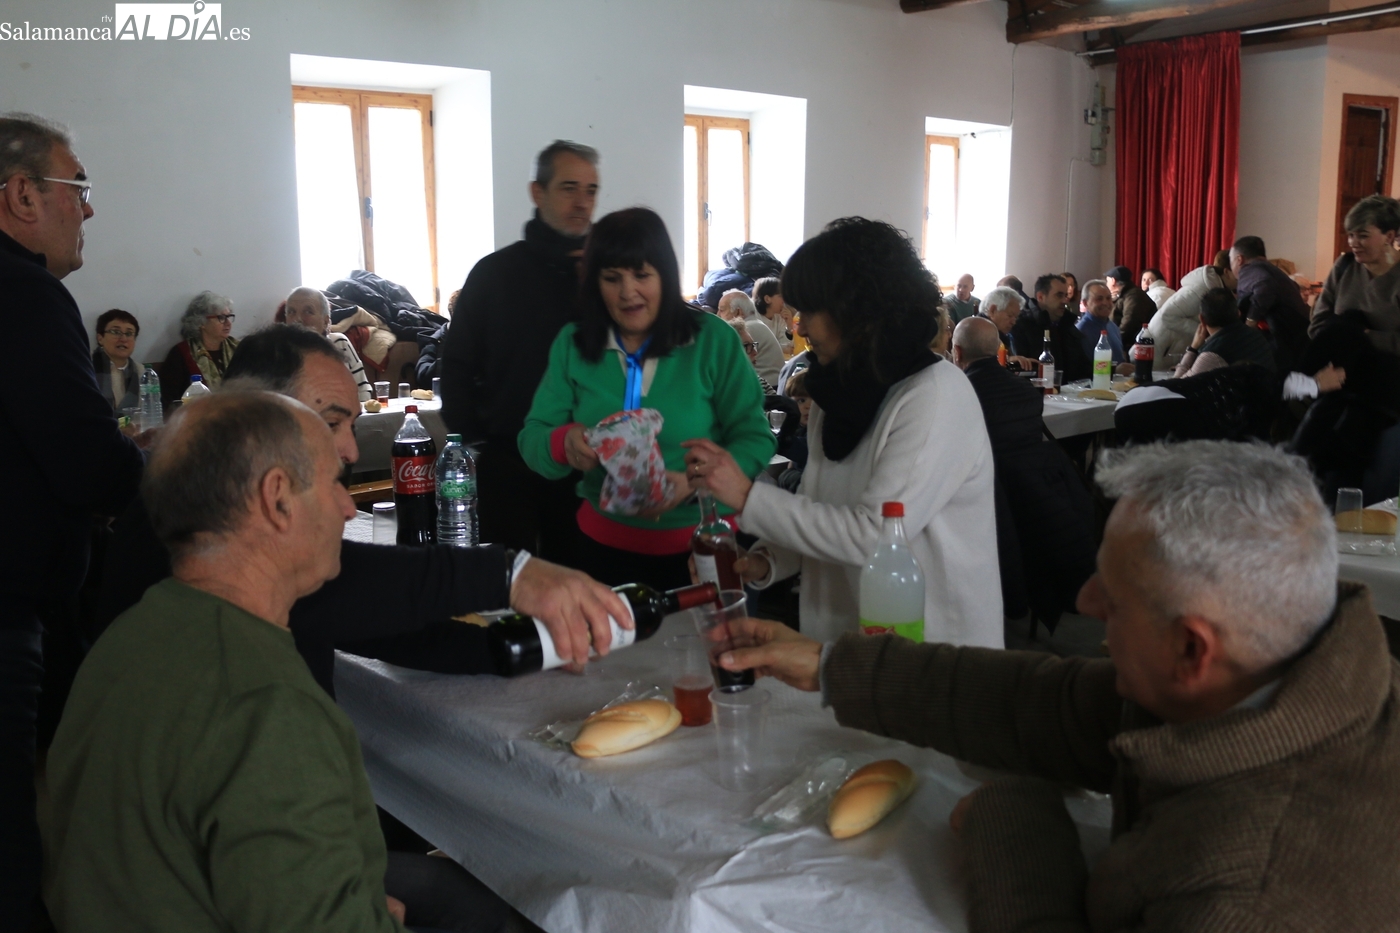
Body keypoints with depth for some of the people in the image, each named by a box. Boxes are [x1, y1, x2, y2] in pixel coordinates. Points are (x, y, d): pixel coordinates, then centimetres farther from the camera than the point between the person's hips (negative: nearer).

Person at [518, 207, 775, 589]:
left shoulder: (714, 339, -9)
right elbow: (531, 439, -4)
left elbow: (754, 438, -10)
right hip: (607, 545, 2)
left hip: (704, 545, -2)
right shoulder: (572, 344, -1)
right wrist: (563, 443, -27)